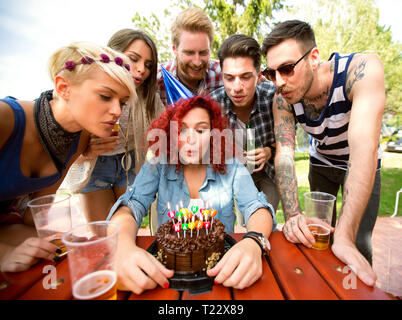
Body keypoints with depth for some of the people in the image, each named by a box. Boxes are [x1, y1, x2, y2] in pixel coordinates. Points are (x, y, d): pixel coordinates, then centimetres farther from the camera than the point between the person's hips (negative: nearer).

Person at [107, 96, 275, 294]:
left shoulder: (231, 168, -5)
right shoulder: (157, 168, -4)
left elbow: (257, 209, -12)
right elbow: (130, 207, -13)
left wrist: (252, 244, -35)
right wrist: (125, 248, -35)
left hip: (221, 265, 0)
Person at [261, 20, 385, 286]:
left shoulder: (362, 69, -34)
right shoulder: (282, 99, -23)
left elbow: (364, 147, -43)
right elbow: (284, 153, -28)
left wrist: (345, 236, -47)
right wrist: (292, 215, -42)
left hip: (363, 165, -2)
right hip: (322, 162, 3)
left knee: (359, 245, -6)